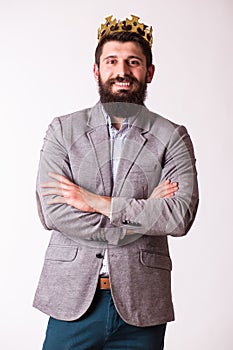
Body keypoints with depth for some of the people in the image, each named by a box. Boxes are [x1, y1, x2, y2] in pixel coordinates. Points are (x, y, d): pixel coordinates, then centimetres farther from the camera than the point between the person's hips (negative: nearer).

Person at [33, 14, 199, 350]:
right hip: (73, 298, 0)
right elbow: (52, 212, -9)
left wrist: (98, 202, -14)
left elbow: (181, 216, -11)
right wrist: (146, 210, -11)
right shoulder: (63, 130, 3)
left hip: (141, 306, 0)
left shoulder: (172, 137, 2)